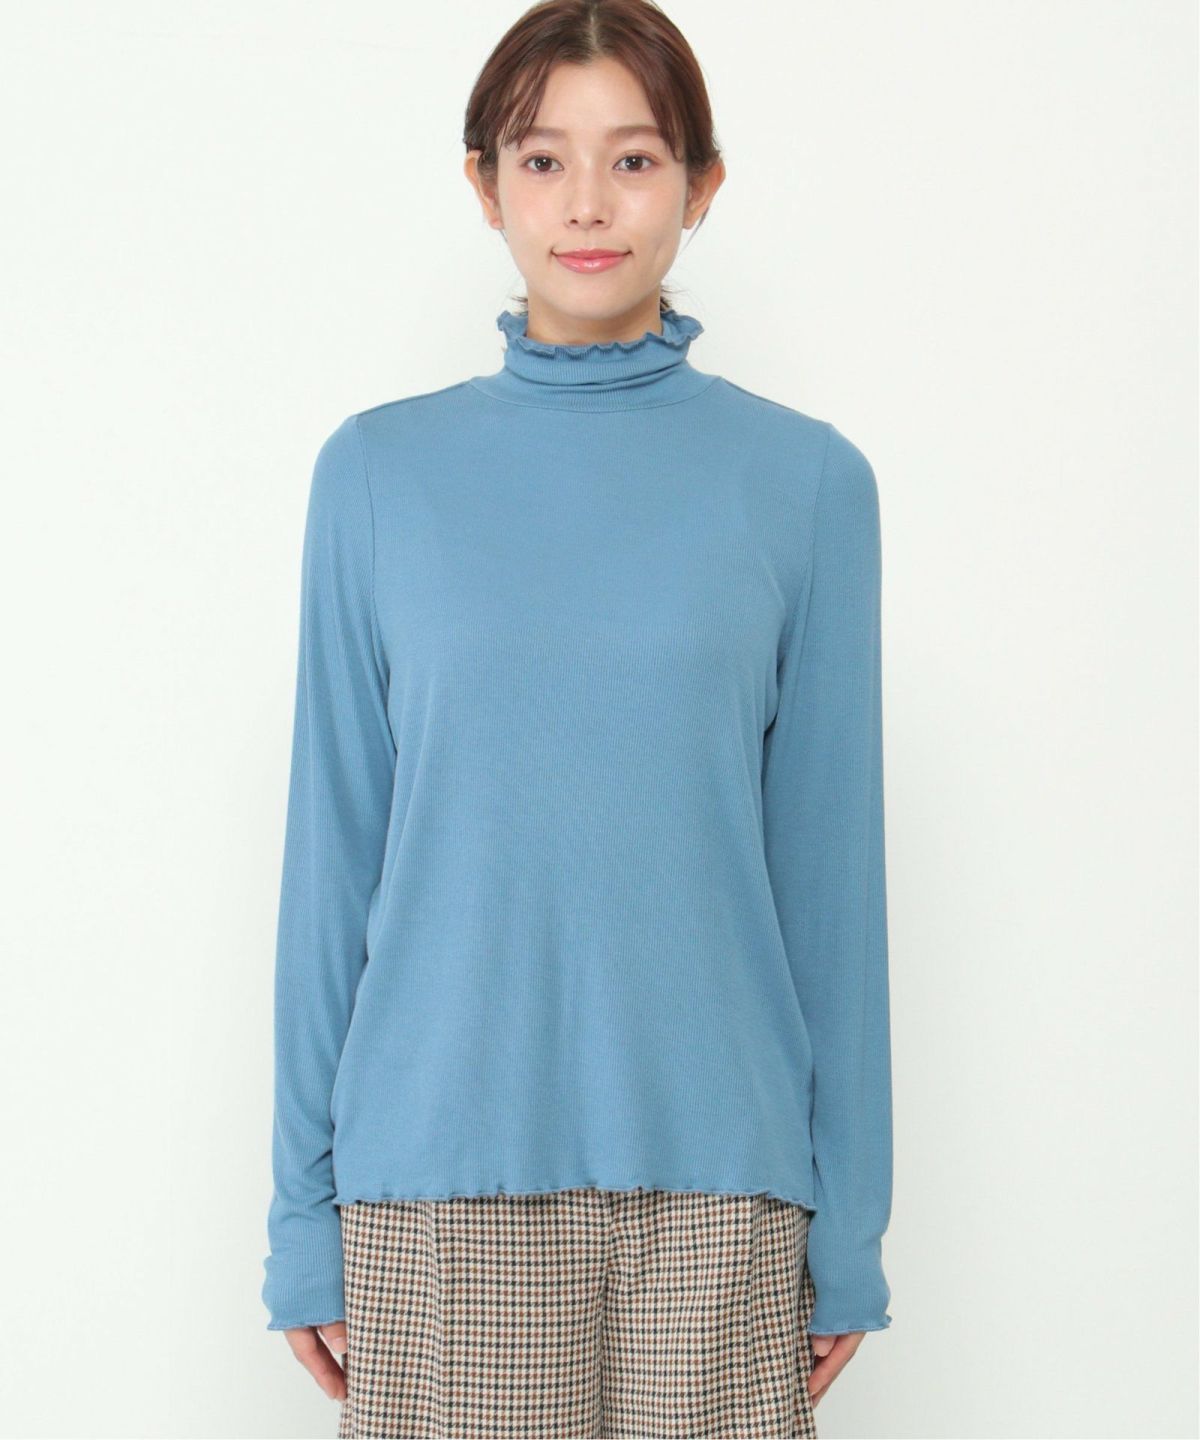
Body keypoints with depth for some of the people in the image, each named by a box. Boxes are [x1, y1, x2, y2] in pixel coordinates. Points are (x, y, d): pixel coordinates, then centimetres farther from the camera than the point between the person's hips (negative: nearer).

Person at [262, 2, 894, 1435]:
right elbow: (336, 844, 4)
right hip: (438, 1167, 0)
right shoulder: (380, 471, 3)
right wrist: (305, 1206, 4)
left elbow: (831, 855, 2)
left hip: (712, 1169, 0)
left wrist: (847, 1223, 3)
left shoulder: (805, 478, 1)